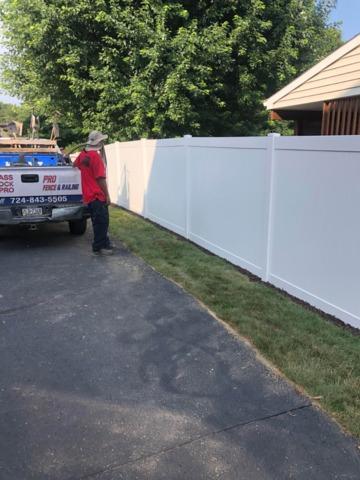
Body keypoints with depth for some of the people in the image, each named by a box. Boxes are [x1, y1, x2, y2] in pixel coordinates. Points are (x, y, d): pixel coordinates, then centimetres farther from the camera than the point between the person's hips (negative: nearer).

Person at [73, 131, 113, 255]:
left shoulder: (82, 154, 8)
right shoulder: (95, 156, -17)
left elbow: (74, 165, 27)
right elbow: (101, 178, -19)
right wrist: (107, 195, -14)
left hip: (88, 195, 9)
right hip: (97, 195, -9)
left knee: (99, 221, 16)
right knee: (102, 221, -2)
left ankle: (104, 244, 25)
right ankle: (99, 247, 3)